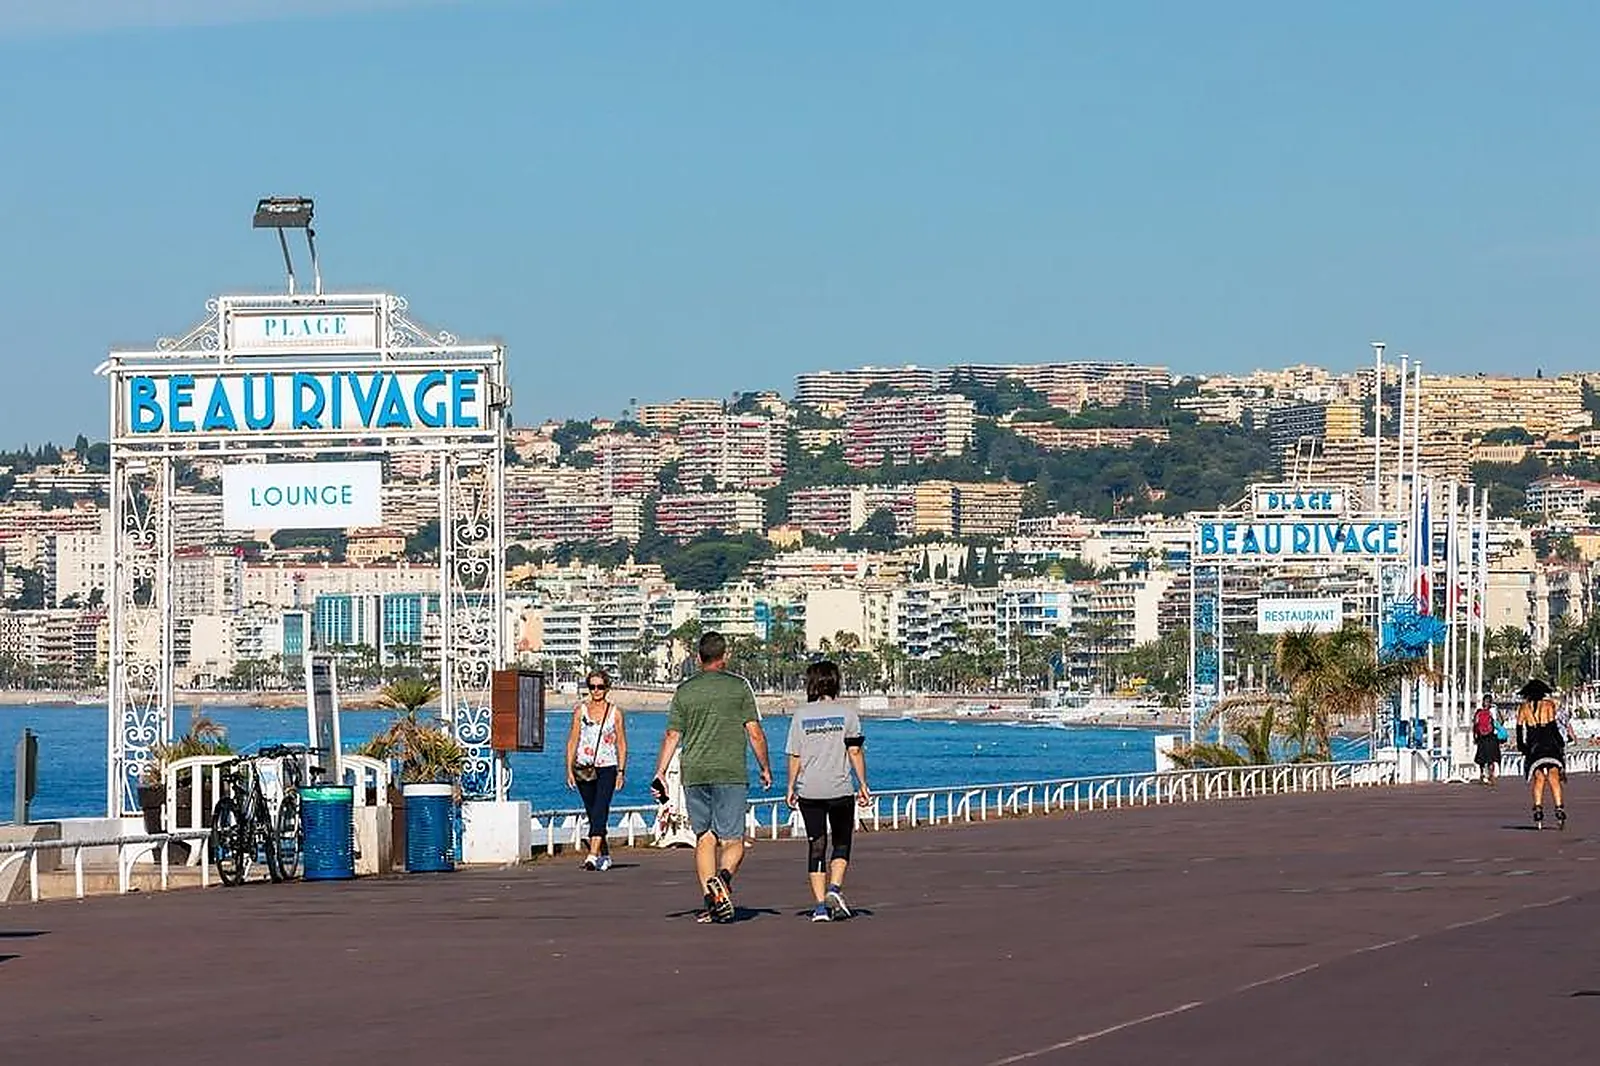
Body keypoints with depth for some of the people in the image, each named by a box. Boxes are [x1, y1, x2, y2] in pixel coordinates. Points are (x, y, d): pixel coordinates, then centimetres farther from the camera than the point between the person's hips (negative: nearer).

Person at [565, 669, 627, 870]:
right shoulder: (580, 710, 7)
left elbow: (621, 744, 7)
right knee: (592, 814, 9)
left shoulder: (615, 712, 4)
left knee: (599, 812, -17)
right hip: (583, 768, 3)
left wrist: (621, 771, -1)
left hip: (607, 768, -3)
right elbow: (572, 741, 8)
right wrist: (569, 769, 1)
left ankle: (593, 856, -25)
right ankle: (605, 855, 22)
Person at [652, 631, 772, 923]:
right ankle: (724, 877, -31)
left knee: (704, 839, 11)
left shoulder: (684, 690, 7)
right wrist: (765, 768, 9)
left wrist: (660, 774, 8)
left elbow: (672, 736, 5)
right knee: (733, 841, -1)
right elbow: (754, 732, -1)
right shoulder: (739, 686, 0)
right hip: (730, 773, -3)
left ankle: (711, 899, 2)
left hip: (694, 775, 3)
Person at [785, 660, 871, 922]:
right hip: (840, 789, -1)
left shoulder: (800, 716, 3)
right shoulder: (847, 714, 0)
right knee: (841, 842, 14)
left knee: (816, 846, 5)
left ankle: (820, 904, -1)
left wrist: (791, 787, 10)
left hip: (809, 791, 1)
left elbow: (795, 756, 2)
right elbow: (855, 751, -3)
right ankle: (835, 888, -7)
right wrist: (863, 784, 2)